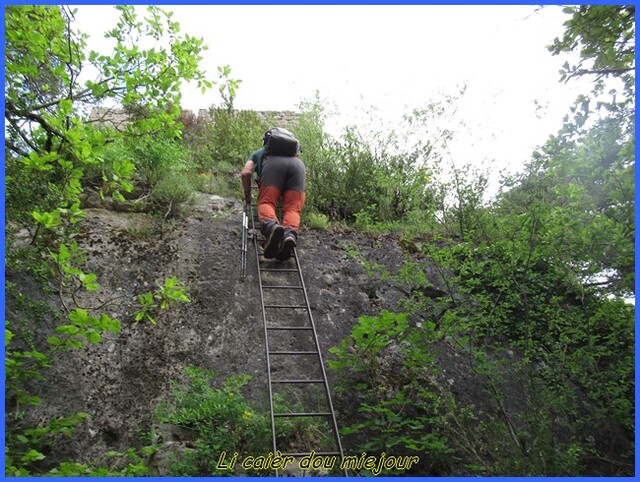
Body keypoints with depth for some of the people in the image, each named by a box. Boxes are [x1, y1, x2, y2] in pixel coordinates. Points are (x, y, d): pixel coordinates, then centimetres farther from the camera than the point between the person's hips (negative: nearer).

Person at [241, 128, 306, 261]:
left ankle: (271, 226, -38)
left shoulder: (258, 153, 36)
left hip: (273, 163, -2)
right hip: (297, 164, 2)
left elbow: (246, 173, 19)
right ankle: (290, 234, -36)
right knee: (292, 207, -3)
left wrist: (247, 195, 31)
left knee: (266, 202, -4)